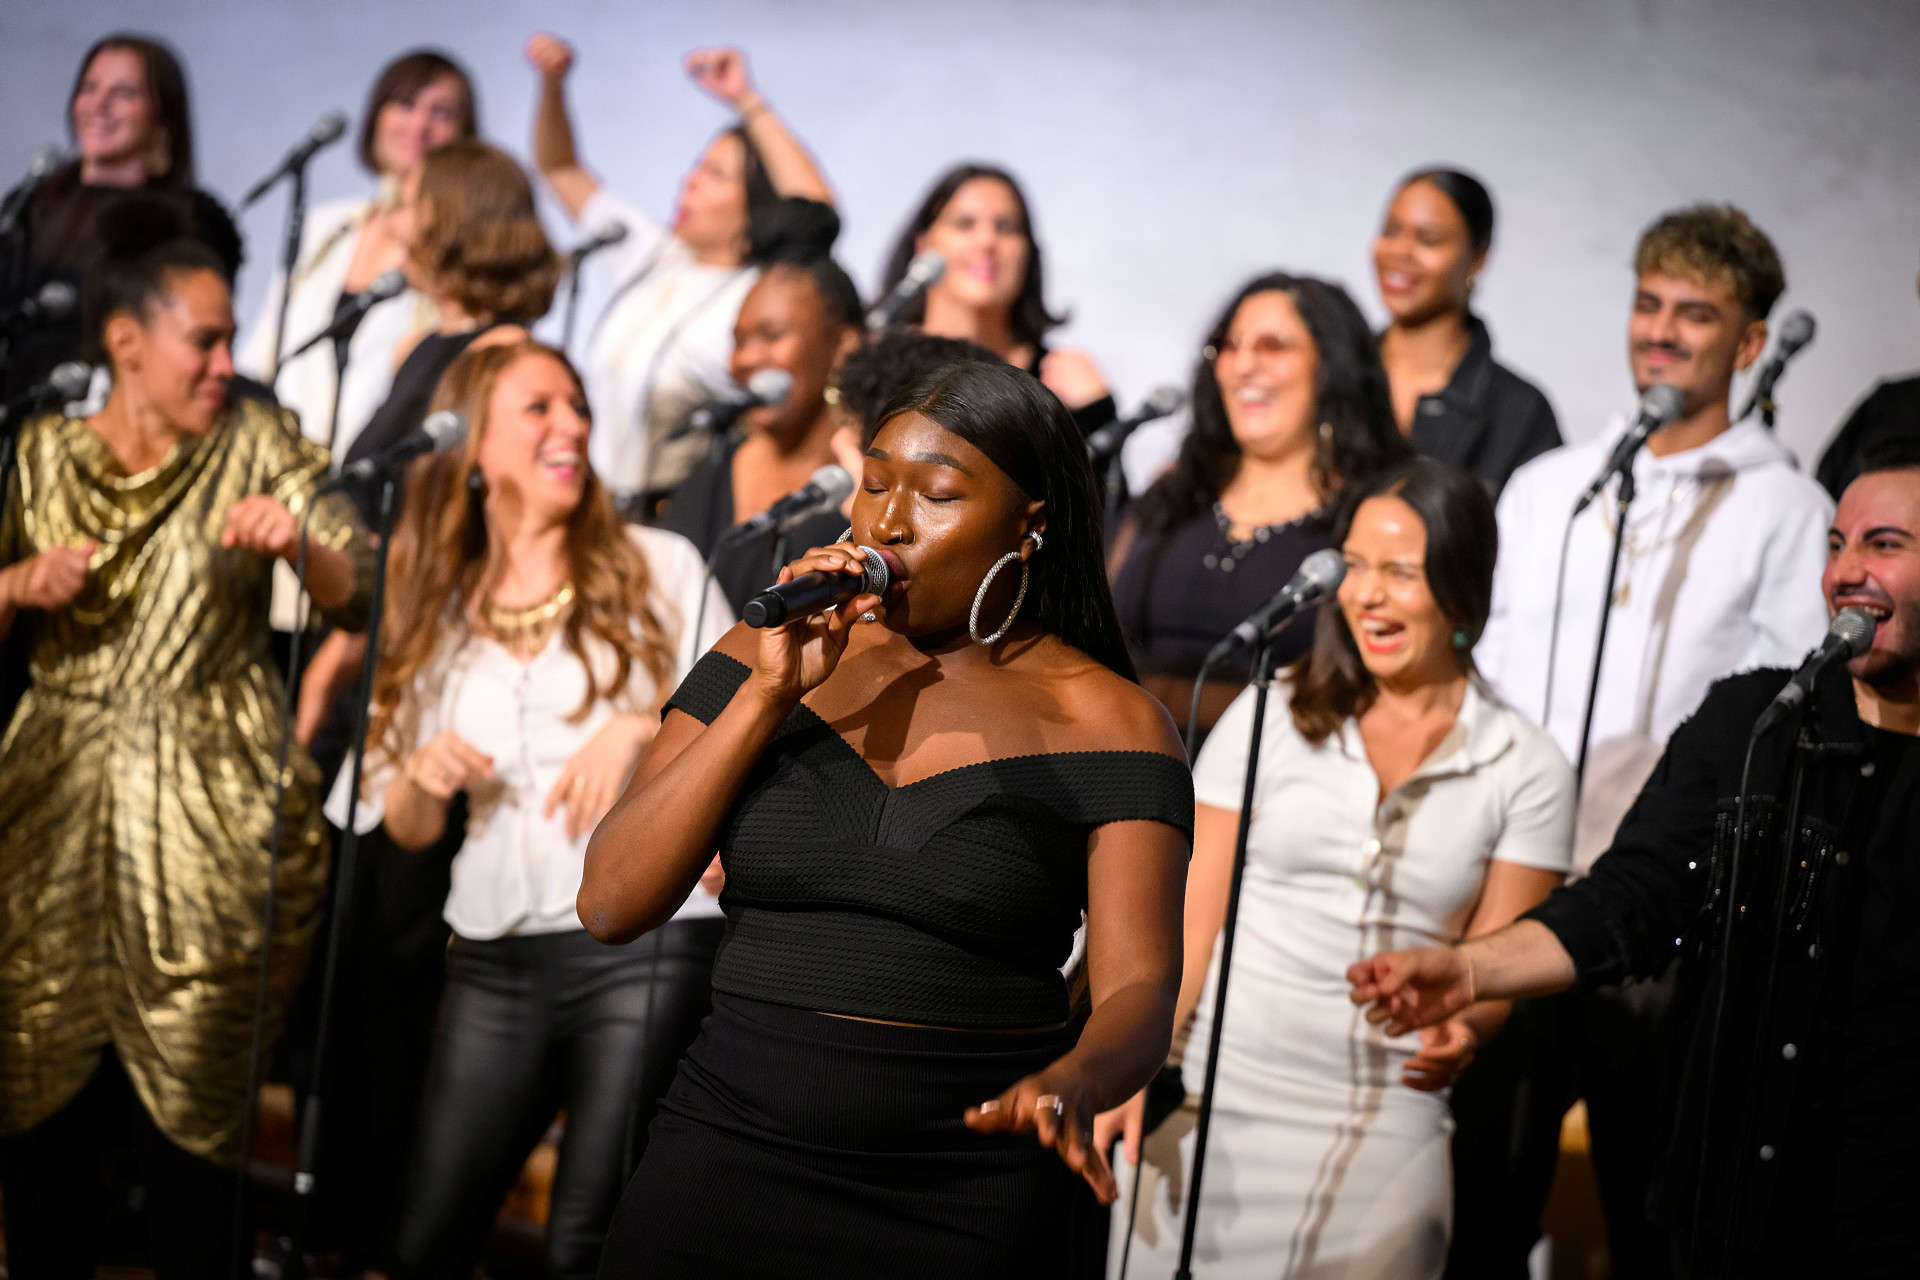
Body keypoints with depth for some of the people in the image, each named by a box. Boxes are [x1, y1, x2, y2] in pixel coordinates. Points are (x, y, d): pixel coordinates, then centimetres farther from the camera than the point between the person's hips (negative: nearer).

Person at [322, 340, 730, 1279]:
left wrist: (645, 728, -12)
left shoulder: (657, 566, 6)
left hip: (644, 943, -3)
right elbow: (407, 830, 16)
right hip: (497, 958, 3)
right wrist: (422, 778, -6)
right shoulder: (437, 610, 12)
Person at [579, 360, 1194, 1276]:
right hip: (725, 1158, 2)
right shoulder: (762, 665, 4)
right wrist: (771, 693, -11)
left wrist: (1070, 1085, -32)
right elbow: (611, 905, -3)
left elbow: (1138, 989, -10)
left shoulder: (1106, 723, -3)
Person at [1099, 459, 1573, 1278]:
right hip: (1217, 1107, 0)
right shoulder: (1271, 716, 3)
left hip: (1387, 1127, 0)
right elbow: (1191, 917, 1)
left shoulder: (1528, 771, 3)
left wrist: (1462, 1031, -19)